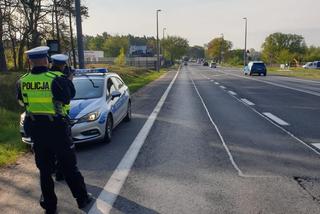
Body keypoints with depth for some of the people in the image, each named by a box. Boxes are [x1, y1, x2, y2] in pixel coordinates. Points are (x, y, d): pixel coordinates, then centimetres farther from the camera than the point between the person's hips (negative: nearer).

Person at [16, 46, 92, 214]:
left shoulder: (22, 82, -4)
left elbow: (21, 101, 12)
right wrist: (67, 79, 7)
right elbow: (69, 96, -6)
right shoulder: (56, 79, -19)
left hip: (35, 129, 4)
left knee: (44, 169, 16)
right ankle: (82, 198, 24)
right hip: (57, 128, -4)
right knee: (69, 167, 10)